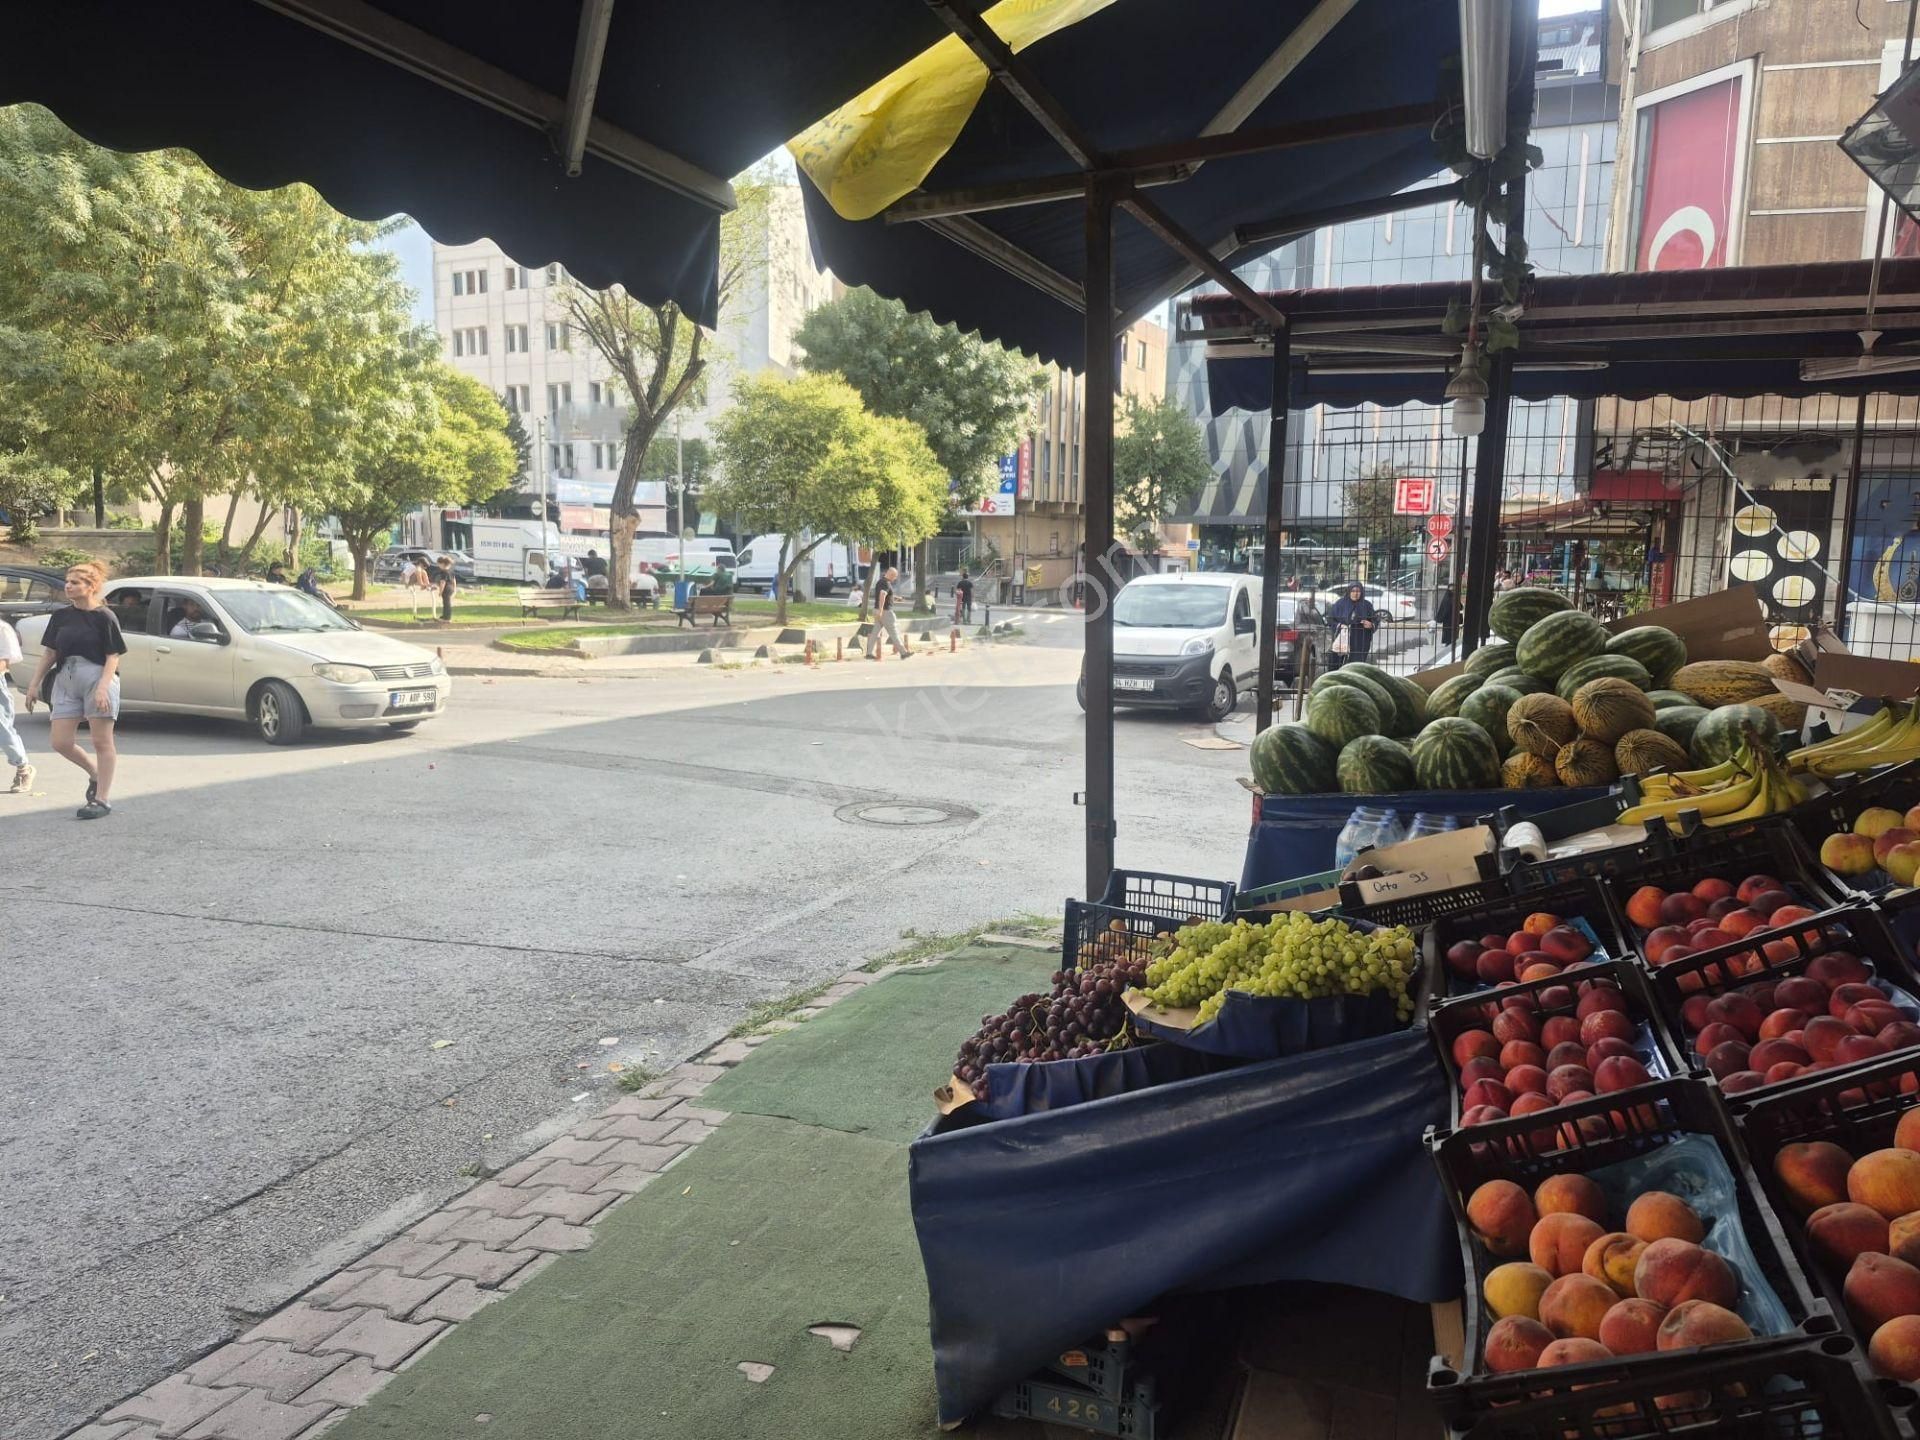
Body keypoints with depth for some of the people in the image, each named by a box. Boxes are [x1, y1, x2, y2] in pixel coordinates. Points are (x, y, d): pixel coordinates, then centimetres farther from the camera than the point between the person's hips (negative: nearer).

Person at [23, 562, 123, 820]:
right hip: (66, 681, 6)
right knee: (61, 743, 3)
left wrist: (102, 687, -19)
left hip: (97, 679, -6)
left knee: (102, 742, -1)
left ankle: (101, 800, 5)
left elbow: (113, 656, -9)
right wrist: (35, 684, 11)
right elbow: (49, 652, 15)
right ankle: (95, 774, 28)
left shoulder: (104, 617, -6)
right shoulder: (60, 617, 10)